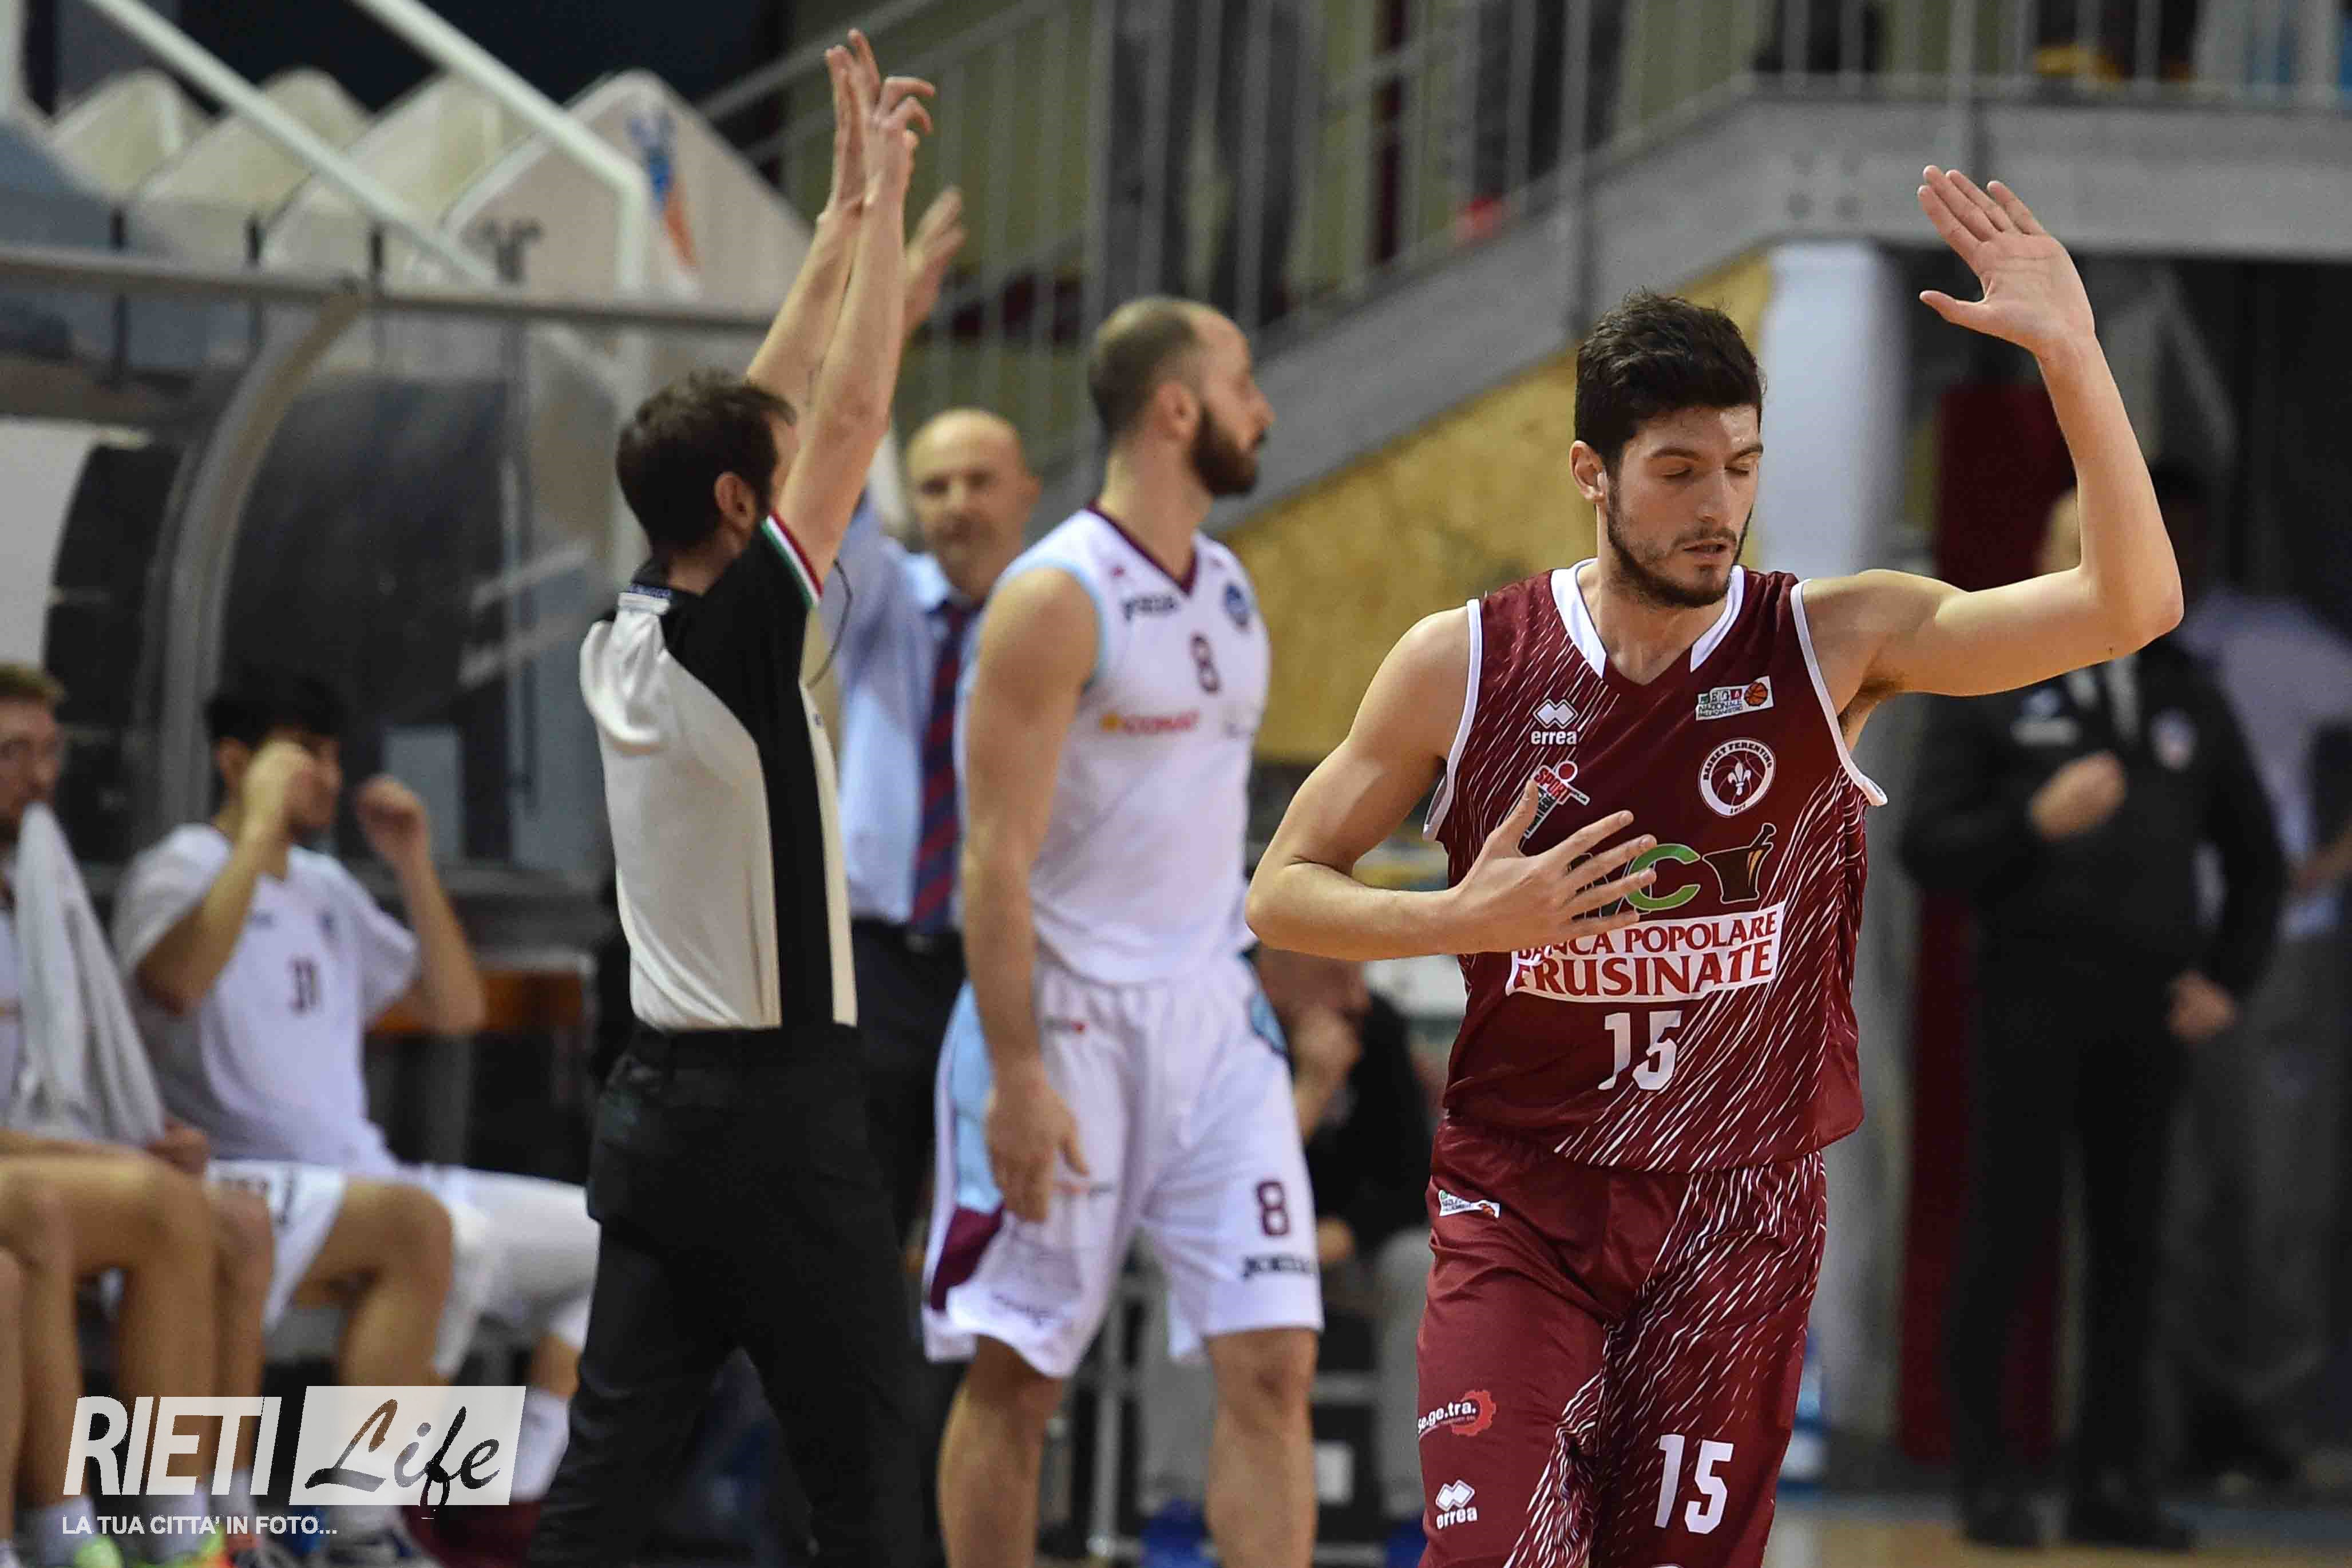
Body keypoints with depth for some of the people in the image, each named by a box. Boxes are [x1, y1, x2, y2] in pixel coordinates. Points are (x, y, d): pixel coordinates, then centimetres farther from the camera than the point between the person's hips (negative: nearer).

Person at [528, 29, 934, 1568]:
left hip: (656, 1099, 8)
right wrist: (880, 200, -3)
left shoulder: (627, 640, 7)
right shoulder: (734, 637, -14)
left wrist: (849, 213, 20)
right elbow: (852, 416, -11)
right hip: (779, 1108, -8)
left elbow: (776, 407, 16)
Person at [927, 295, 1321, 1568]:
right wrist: (1017, 1077, -20)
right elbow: (998, 861, -16)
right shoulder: (1056, 599, -12)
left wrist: (1256, 995, 18)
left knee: (1273, 1363, -3)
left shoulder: (1228, 590, 12)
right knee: (1015, 1373, 2)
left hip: (1212, 1026, 7)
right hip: (1067, 1022, -7)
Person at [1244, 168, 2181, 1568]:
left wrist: (2070, 355, -23)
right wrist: (1466, 919, -12)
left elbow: (2129, 606, -13)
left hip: (1741, 1212, 1)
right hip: (1521, 1202, -1)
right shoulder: (1462, 667, -2)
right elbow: (1284, 894, 6)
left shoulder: (1833, 646, -3)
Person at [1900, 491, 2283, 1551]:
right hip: (2031, 998, -3)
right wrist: (2036, 820, -18)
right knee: (2006, 1235, -3)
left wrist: (2228, 978, 11)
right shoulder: (1991, 688, 5)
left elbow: (2256, 860, 23)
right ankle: (1988, 1482, 2)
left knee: (2129, 1245, 2)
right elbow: (1929, 850, -3)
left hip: (2147, 1013, 3)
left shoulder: (2187, 700, 15)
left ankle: (2111, 1483, 6)